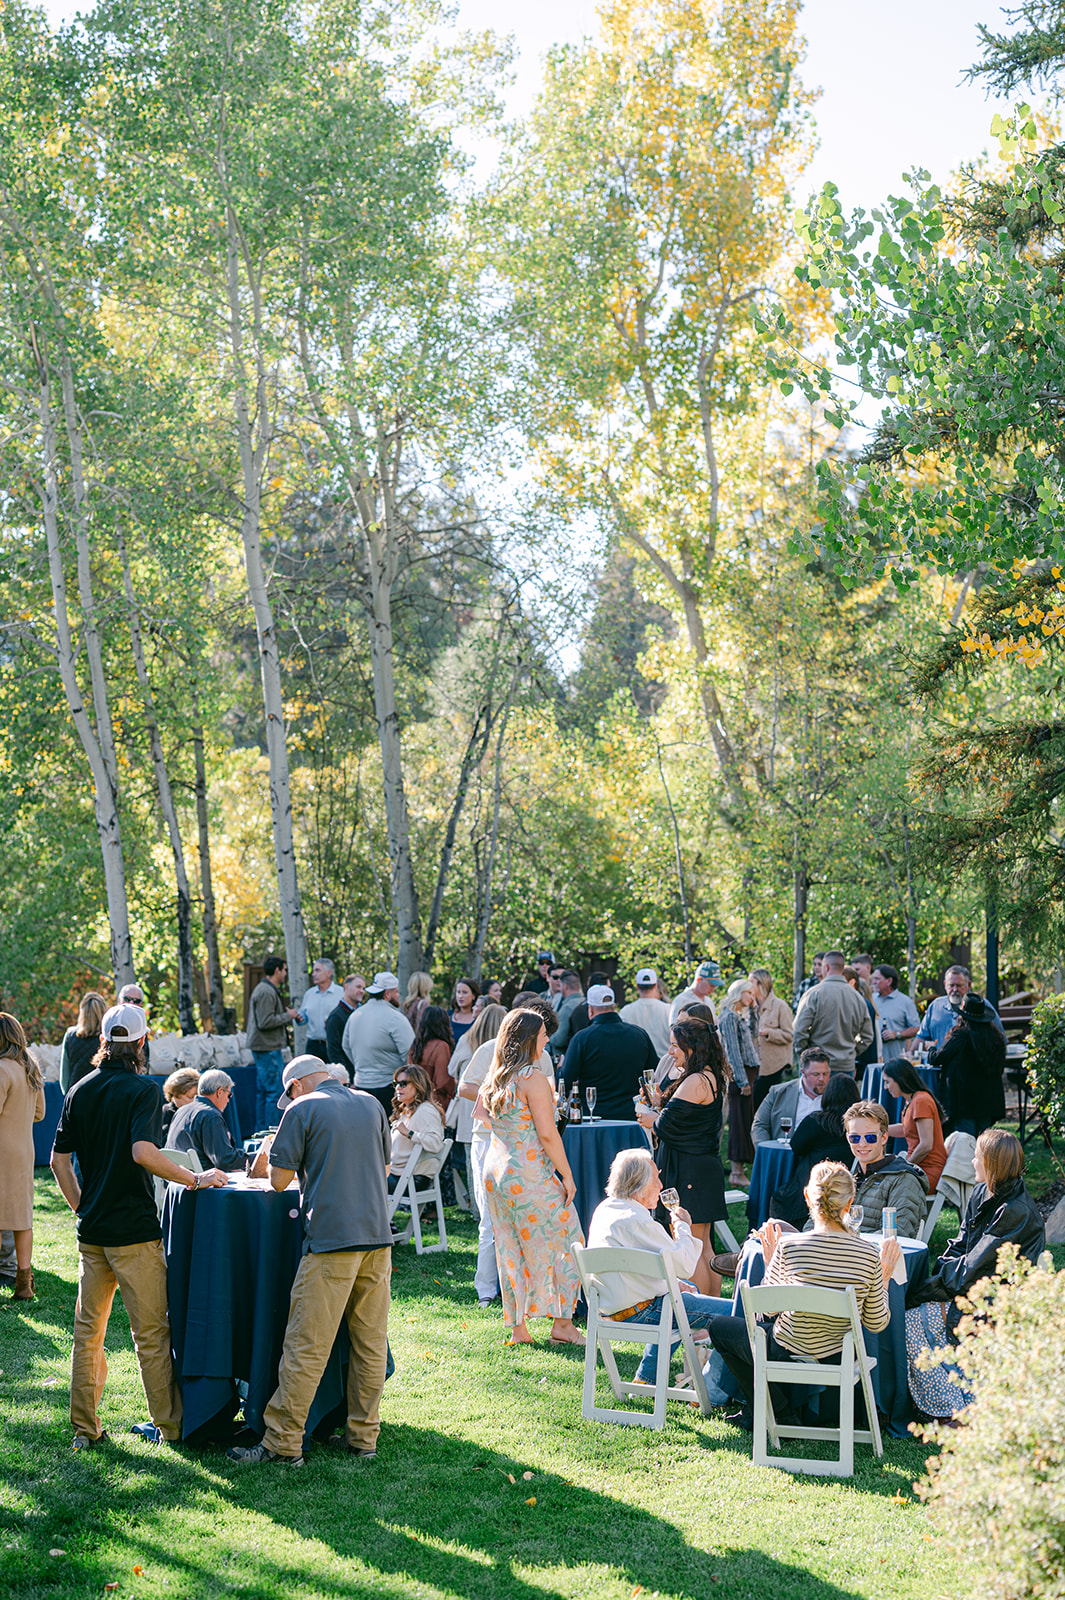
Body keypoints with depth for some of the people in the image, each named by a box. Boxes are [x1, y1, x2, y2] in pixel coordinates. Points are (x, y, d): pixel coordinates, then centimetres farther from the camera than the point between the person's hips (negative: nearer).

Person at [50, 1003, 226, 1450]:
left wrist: (81, 1207, 16)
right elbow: (143, 1152, -25)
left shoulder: (79, 1091, 7)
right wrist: (194, 1179, -16)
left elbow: (59, 1158, 7)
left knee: (88, 1329, 13)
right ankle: (167, 1424, 9)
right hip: (134, 1229, -6)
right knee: (151, 1330, 3)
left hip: (91, 1229, 6)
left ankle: (85, 1428, 17)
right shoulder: (143, 1090, -11)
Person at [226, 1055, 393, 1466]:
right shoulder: (372, 1104, 15)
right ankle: (364, 1437, 16)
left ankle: (283, 1443, 0)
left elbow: (278, 1180, -1)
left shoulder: (302, 1110, -1)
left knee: (306, 1346, -3)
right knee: (370, 1343, 11)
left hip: (331, 1238, -6)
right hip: (378, 1236, 6)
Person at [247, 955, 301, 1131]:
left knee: (263, 1091, 14)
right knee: (275, 1091, -7)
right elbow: (265, 1022, -23)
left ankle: (261, 1131, 20)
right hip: (268, 1049, -11)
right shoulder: (267, 992, -17)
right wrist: (288, 1016, -12)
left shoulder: (263, 989, 17)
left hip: (261, 1048, 11)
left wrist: (287, 1013, 12)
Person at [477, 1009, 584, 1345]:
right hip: (530, 1174, -8)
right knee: (566, 1243, 6)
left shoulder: (493, 1078, 7)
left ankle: (517, 1328, 16)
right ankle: (562, 1323, 7)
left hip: (495, 1171, 8)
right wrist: (567, 1174, -10)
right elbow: (547, 1134, -17)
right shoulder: (532, 1078, -15)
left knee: (510, 1250, 12)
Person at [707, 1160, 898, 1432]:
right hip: (838, 1361, 5)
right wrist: (884, 1277, 6)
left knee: (718, 1326, 25)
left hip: (788, 1357, -4)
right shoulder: (869, 1254, -17)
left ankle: (780, 1416, 20)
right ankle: (754, 1411, 39)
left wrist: (769, 1259, 4)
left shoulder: (789, 1247, -24)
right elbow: (876, 1323, -7)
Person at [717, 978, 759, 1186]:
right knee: (740, 1120, -9)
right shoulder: (730, 1016, -11)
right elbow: (733, 1050, -16)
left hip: (747, 1073, 10)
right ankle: (736, 1172, -9)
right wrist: (742, 1080, -18)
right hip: (739, 1074, -9)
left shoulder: (742, 1016, 19)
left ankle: (738, 1169, 16)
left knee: (745, 1120, 11)